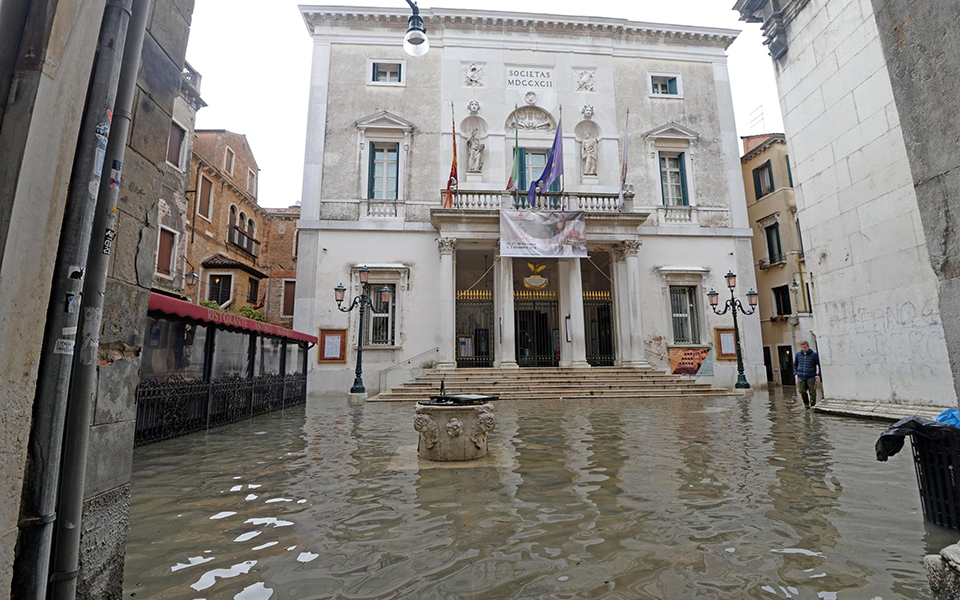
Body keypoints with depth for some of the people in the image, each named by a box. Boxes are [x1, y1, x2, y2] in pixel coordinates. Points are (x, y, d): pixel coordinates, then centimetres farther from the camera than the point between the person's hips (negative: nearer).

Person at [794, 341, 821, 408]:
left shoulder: (814, 354, -3)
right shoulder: (798, 354, 5)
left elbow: (819, 365, 3)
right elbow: (795, 364, 18)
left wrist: (818, 374, -4)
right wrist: (795, 373, 9)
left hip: (811, 377, -2)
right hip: (801, 377, 2)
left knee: (812, 392, 0)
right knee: (802, 391, 3)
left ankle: (813, 405, 14)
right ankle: (806, 403, 21)